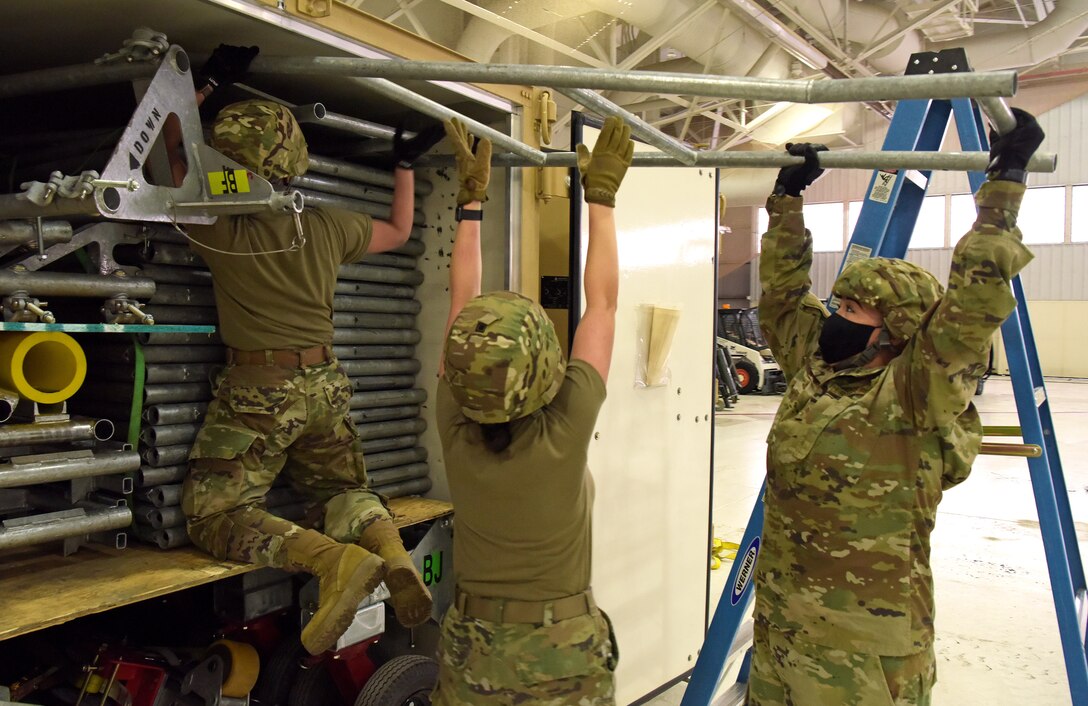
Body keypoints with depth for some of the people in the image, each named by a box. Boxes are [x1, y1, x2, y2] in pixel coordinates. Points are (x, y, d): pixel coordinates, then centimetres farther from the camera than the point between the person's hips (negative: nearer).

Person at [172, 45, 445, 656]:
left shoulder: (220, 231, -11)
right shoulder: (330, 226, -1)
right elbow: (399, 230, 19)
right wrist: (406, 164, 29)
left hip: (256, 392, -5)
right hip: (325, 385, 5)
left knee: (214, 514, 2)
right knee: (345, 487, 24)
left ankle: (339, 560, -21)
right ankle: (390, 551, -9)